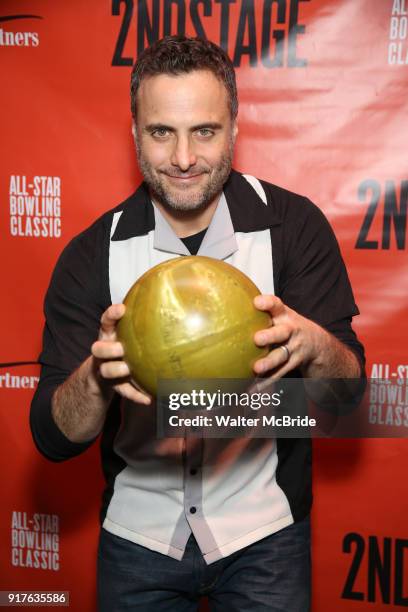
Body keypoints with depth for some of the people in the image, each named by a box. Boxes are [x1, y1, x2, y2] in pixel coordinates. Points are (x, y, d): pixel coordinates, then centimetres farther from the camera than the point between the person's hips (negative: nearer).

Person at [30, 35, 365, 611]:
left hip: (262, 530, -1)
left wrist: (314, 347, -35)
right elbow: (53, 438, -12)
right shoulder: (93, 254, -11)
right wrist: (96, 376, -33)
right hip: (138, 533, 2)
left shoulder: (293, 224, -12)